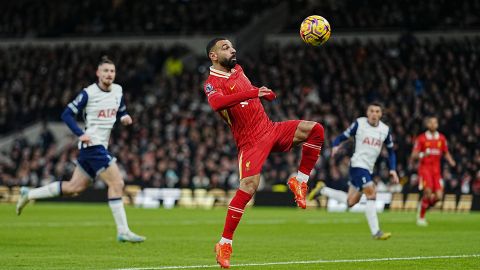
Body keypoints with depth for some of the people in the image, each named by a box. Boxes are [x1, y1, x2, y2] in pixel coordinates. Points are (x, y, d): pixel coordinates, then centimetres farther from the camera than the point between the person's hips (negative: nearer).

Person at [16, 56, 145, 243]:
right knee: (117, 183, -13)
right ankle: (123, 231, -9)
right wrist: (80, 134, -21)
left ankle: (29, 194, 25)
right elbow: (67, 114, -9)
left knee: (74, 187, 13)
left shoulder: (118, 91, 9)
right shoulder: (88, 93, -11)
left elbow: (121, 111, 25)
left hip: (100, 146, 8)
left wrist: (124, 117, 1)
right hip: (93, 144, -8)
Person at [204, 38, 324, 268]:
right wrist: (253, 93, -40)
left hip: (271, 129, 7)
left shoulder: (237, 70, 15)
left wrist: (265, 93, 14)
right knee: (248, 186, -23)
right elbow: (217, 102, -35)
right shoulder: (212, 83, -11)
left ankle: (299, 181, 3)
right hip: (251, 141, -7)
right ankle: (224, 244, -15)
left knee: (315, 129, -9)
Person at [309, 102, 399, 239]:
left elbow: (391, 151, 17)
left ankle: (322, 190, 28)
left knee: (350, 202, 9)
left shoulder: (385, 130, 8)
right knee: (371, 194, -19)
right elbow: (342, 137, 0)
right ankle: (375, 232, -17)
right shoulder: (359, 123, -4)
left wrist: (393, 170, 6)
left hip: (368, 169, 6)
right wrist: (335, 146, -22)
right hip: (358, 165, -6)